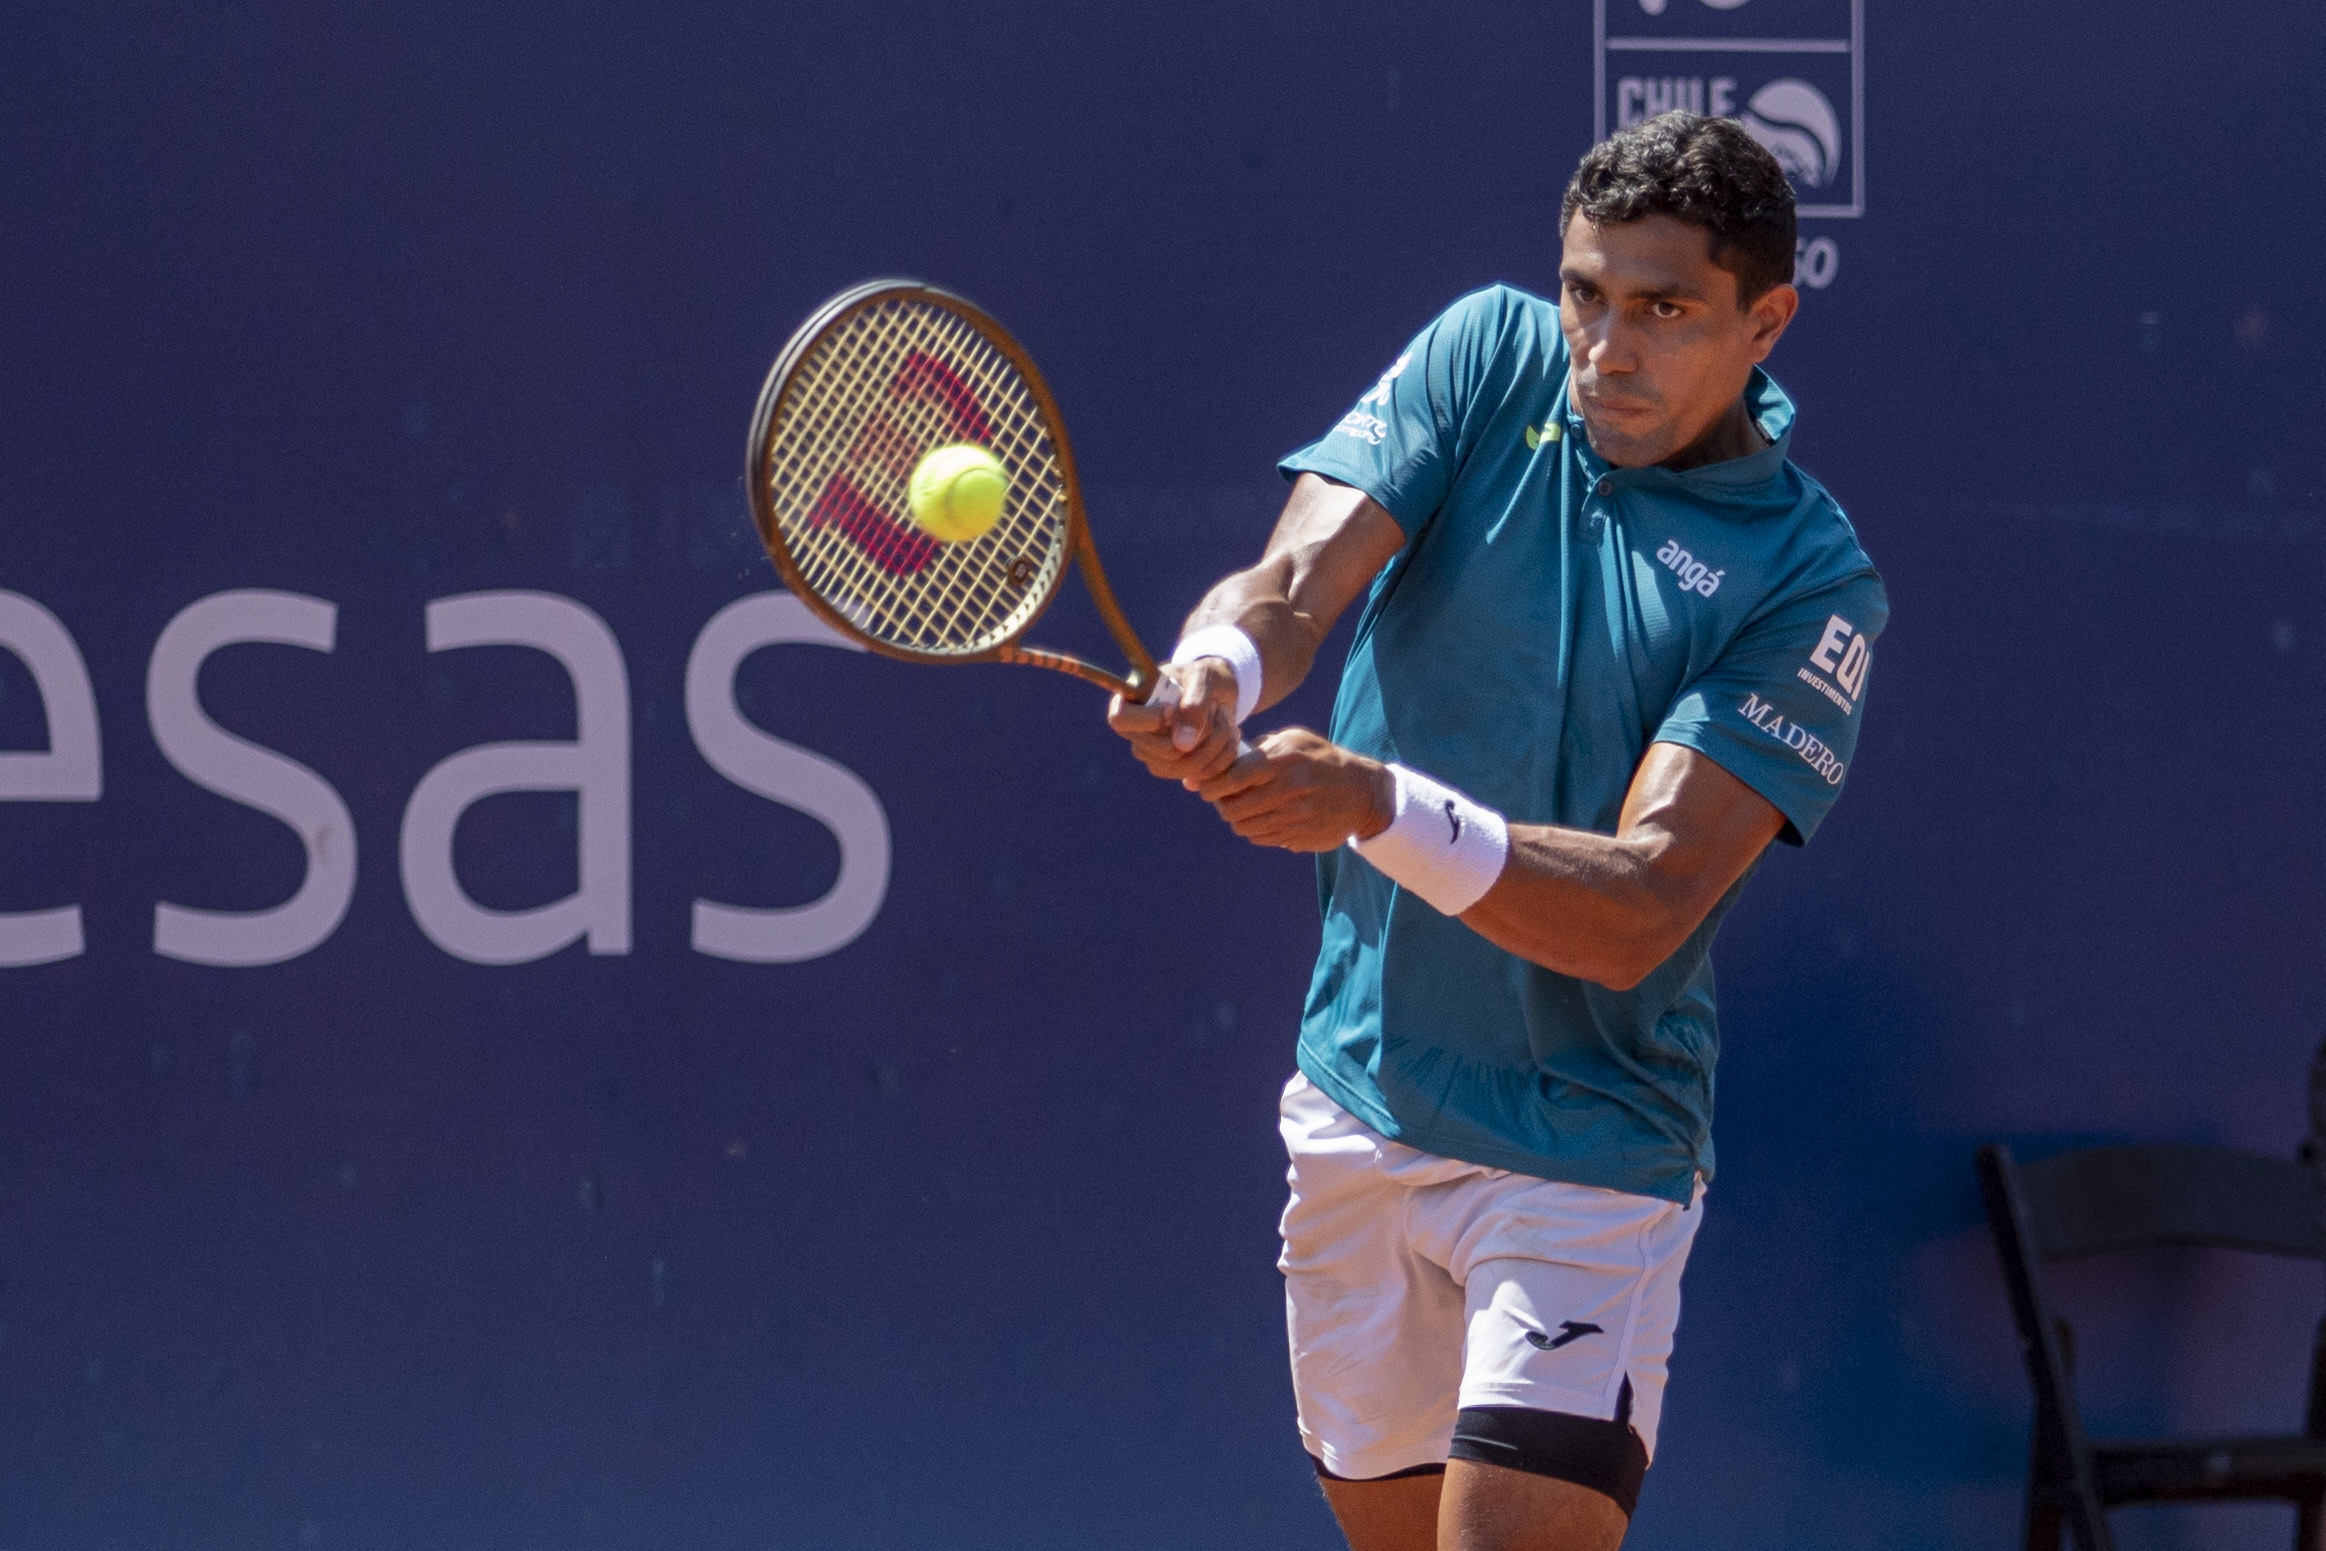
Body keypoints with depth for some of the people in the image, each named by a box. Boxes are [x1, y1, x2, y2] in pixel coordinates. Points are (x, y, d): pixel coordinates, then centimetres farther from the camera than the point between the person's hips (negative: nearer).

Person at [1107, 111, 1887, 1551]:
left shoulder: (1810, 581, -13)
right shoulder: (1491, 359, 0)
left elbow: (1639, 909, -21)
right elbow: (1297, 581, -11)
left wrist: (1379, 805, -35)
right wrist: (1217, 672, -35)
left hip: (1586, 1151, -4)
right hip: (1359, 1101, 5)